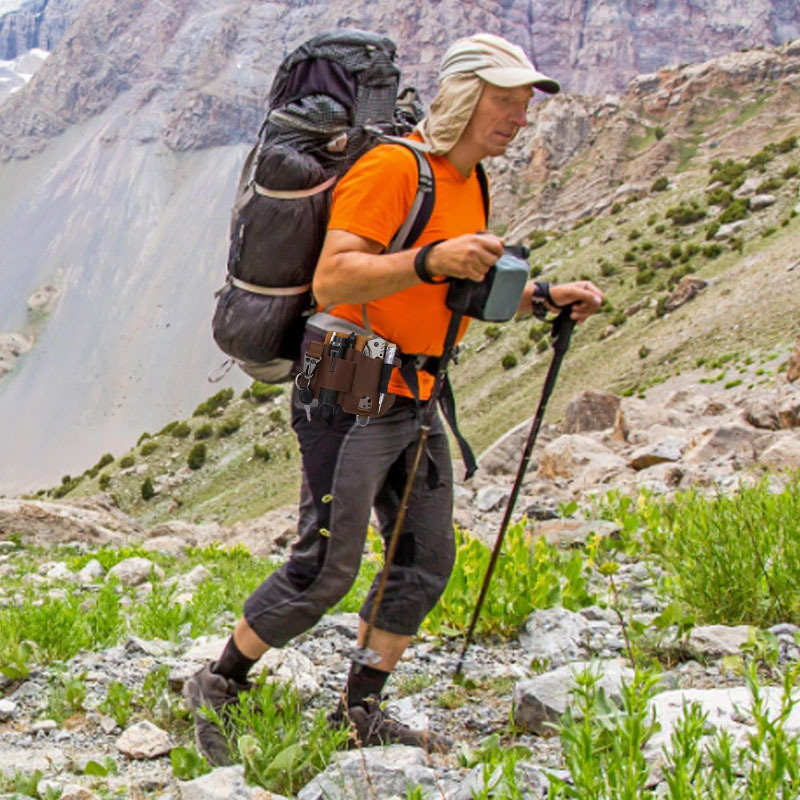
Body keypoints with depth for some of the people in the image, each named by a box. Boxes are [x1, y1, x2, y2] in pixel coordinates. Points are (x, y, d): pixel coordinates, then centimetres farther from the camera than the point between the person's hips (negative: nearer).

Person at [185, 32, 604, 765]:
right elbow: (331, 280, -27)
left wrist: (543, 297, 11)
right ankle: (217, 689, 15)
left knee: (426, 562, 10)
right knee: (324, 571, -5)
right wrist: (430, 261, -40)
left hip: (416, 401, 9)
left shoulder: (468, 182, 13)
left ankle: (361, 711, 23)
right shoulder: (392, 167, -17)